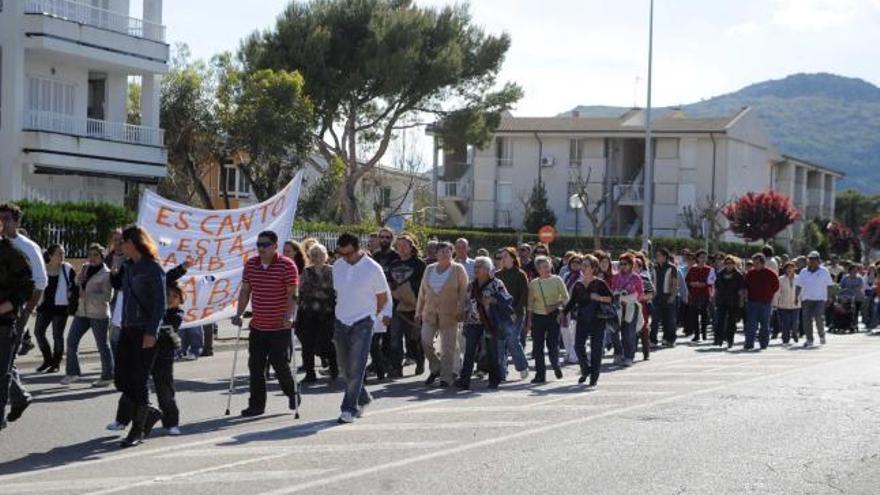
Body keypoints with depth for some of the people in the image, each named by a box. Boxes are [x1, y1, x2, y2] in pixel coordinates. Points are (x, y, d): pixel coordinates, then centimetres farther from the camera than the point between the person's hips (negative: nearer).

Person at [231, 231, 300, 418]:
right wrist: (239, 314, 6)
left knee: (279, 363, -1)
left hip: (280, 326, -5)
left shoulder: (287, 265, -9)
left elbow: (293, 294, -12)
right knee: (255, 365, 4)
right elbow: (245, 291, 13)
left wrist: (290, 316, -23)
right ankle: (256, 405, 11)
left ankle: (292, 394, 24)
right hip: (257, 325, 5)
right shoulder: (251, 265, 6)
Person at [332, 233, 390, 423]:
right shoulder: (337, 266, 4)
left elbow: (383, 298, 0)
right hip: (341, 322, 5)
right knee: (344, 367, 11)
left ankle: (350, 408, -6)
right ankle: (362, 399, 29)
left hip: (362, 323, -5)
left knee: (356, 367, -9)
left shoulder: (372, 269, -10)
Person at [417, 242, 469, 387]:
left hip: (449, 314, -3)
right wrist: (418, 312, 12)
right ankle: (435, 368, 14)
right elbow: (422, 292, 15)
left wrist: (461, 311, -10)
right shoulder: (429, 269, 11)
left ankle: (446, 377, 8)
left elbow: (463, 292, -2)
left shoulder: (458, 269, 0)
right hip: (430, 312, 3)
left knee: (448, 347, -1)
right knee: (425, 341, -8)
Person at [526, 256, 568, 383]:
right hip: (538, 316, 2)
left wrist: (556, 305, -14)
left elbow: (566, 298, 1)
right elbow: (530, 303, 10)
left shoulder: (557, 280, 0)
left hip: (553, 315, -2)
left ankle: (555, 365, 24)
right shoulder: (533, 283, 5)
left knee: (553, 343, -4)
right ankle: (540, 373, 6)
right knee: (537, 346, -1)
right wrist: (529, 319, 6)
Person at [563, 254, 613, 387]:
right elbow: (572, 302, 13)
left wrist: (599, 298, -18)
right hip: (582, 320, 4)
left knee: (596, 348, -1)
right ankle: (585, 370, 17)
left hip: (597, 320, -4)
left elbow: (612, 298, -4)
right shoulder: (578, 285, 9)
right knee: (578, 346, -5)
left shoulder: (600, 283, -3)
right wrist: (563, 312, 3)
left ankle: (594, 376, 10)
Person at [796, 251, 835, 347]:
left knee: (819, 317, -16)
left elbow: (829, 285, 7)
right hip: (806, 299, 3)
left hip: (820, 299, -3)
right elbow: (799, 285, 11)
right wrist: (797, 297, 0)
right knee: (807, 320, -2)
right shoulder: (803, 272, 10)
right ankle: (809, 339, 8)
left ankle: (821, 335, 9)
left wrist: (830, 298, 1)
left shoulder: (824, 271, 5)